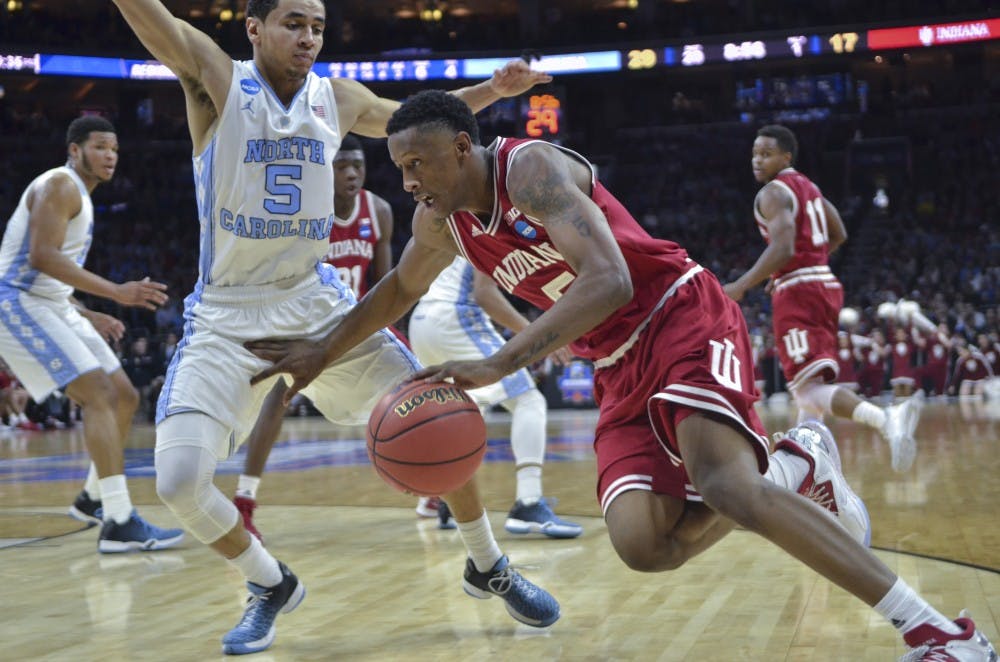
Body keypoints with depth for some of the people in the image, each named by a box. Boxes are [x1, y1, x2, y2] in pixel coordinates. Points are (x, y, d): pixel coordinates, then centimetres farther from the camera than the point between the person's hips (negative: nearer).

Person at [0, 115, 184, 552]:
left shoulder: (79, 196, 20)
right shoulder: (59, 185, -11)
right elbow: (41, 256, -25)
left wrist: (88, 316, 19)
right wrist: (116, 292, -28)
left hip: (53, 306, 10)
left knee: (124, 396, 10)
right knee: (99, 394, -20)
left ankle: (93, 500, 24)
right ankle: (119, 525, -24)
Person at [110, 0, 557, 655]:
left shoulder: (337, 98, 5)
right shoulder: (217, 80, -7)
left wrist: (491, 90, 12)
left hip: (317, 300, 3)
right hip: (228, 316, -3)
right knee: (180, 481, -17)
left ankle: (489, 568, 19)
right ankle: (272, 587, 11)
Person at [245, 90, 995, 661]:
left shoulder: (532, 168, -19)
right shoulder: (441, 221, 6)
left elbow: (608, 281, -33)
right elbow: (400, 289, 28)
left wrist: (497, 365, -39)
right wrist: (324, 350, 20)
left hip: (681, 317, -7)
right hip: (620, 370, 7)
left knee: (724, 487, -31)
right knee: (641, 542, -16)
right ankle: (793, 471, 6)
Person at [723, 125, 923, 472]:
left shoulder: (773, 192, -9)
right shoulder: (807, 186, 18)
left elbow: (783, 248, -22)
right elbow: (838, 235, 25)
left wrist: (740, 286, -20)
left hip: (796, 290, -9)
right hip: (826, 283, 9)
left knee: (809, 389, -18)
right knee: (807, 380, 19)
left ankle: (886, 419, -41)